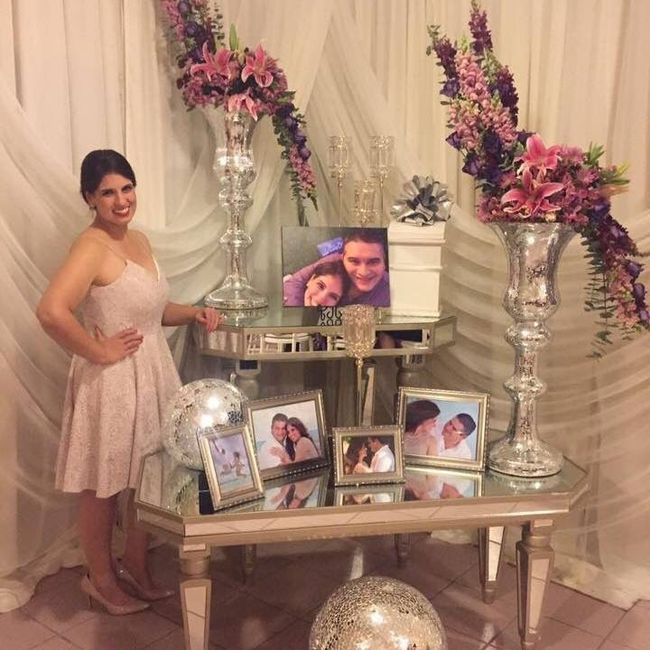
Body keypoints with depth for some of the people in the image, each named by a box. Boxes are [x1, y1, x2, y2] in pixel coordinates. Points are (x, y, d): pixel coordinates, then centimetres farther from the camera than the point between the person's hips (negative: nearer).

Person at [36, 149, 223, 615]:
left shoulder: (139, 240, 9)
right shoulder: (92, 246, -18)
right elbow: (51, 311, -33)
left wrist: (194, 313, 6)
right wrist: (99, 352, -22)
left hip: (154, 375, 8)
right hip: (111, 383, -8)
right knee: (103, 487, 11)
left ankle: (137, 567, 39)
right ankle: (101, 578, 32)